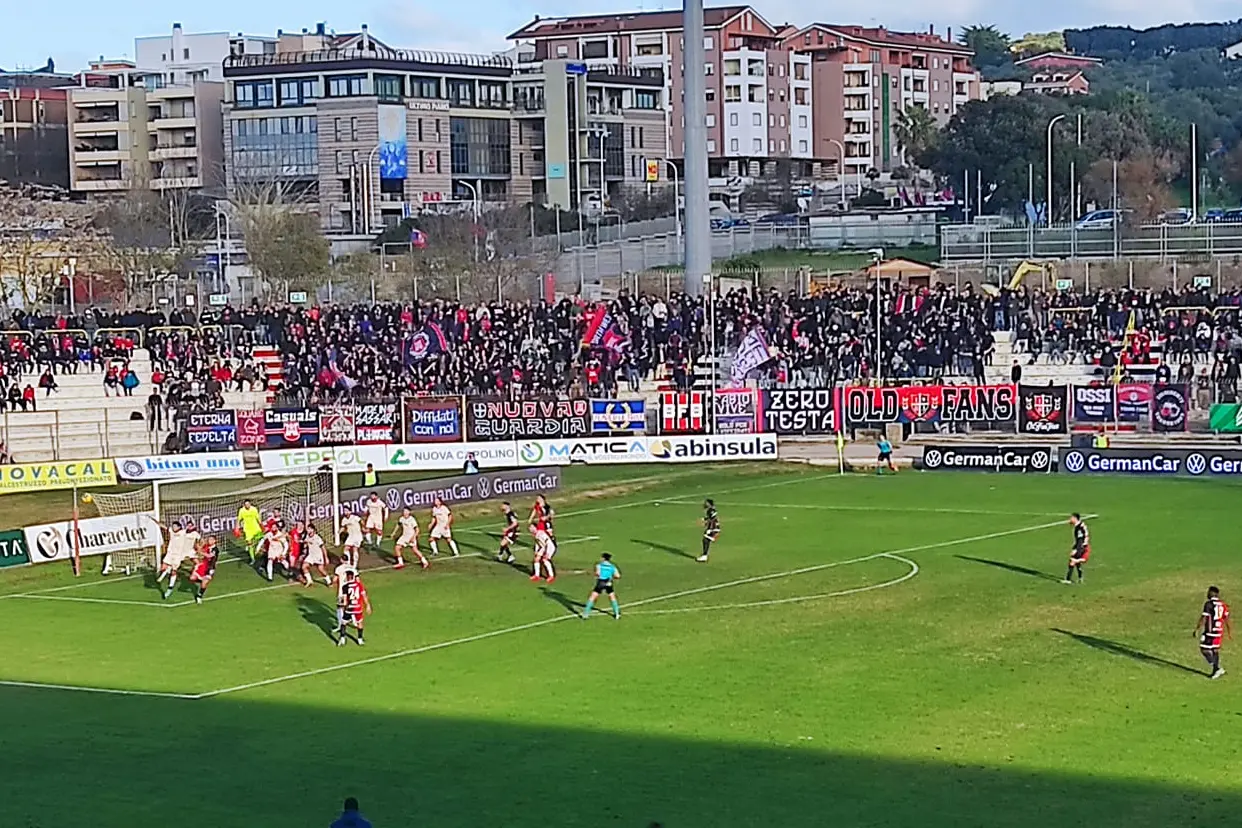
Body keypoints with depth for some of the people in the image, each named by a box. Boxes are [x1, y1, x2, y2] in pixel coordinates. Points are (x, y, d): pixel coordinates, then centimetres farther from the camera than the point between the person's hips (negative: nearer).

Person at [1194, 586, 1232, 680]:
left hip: (1210, 631, -8)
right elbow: (1227, 619, 13)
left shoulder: (1208, 604, -13)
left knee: (1204, 649, -1)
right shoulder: (1223, 604, 8)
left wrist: (1197, 630, -9)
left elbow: (1203, 618, -15)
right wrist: (1229, 633, 21)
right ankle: (1215, 671, 17)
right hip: (1219, 631, 8)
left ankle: (1218, 668, -9)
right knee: (1215, 650, 15)